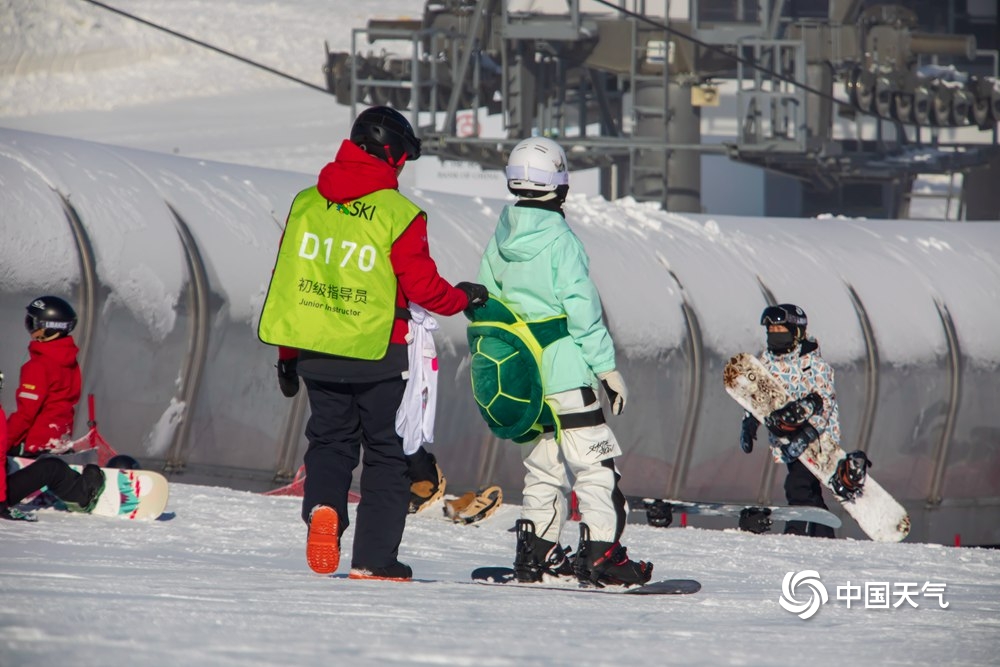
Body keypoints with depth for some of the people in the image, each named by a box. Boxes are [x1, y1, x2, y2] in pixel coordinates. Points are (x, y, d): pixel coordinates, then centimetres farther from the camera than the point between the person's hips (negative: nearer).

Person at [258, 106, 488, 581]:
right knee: (387, 452, 10)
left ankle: (322, 506, -10)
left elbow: (285, 279, 7)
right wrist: (463, 299, 10)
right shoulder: (399, 215, -13)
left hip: (314, 351, 4)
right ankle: (373, 558, 8)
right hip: (378, 354, -4)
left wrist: (287, 354, 17)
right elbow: (421, 286, -12)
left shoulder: (307, 204, 2)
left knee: (330, 439, 20)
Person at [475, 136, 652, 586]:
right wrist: (608, 368, -9)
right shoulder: (560, 241, -14)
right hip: (565, 374, -7)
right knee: (595, 465, -4)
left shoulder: (499, 242, 7)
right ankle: (601, 554, -10)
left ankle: (534, 554, 14)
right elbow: (583, 310, -15)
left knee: (542, 467, 16)